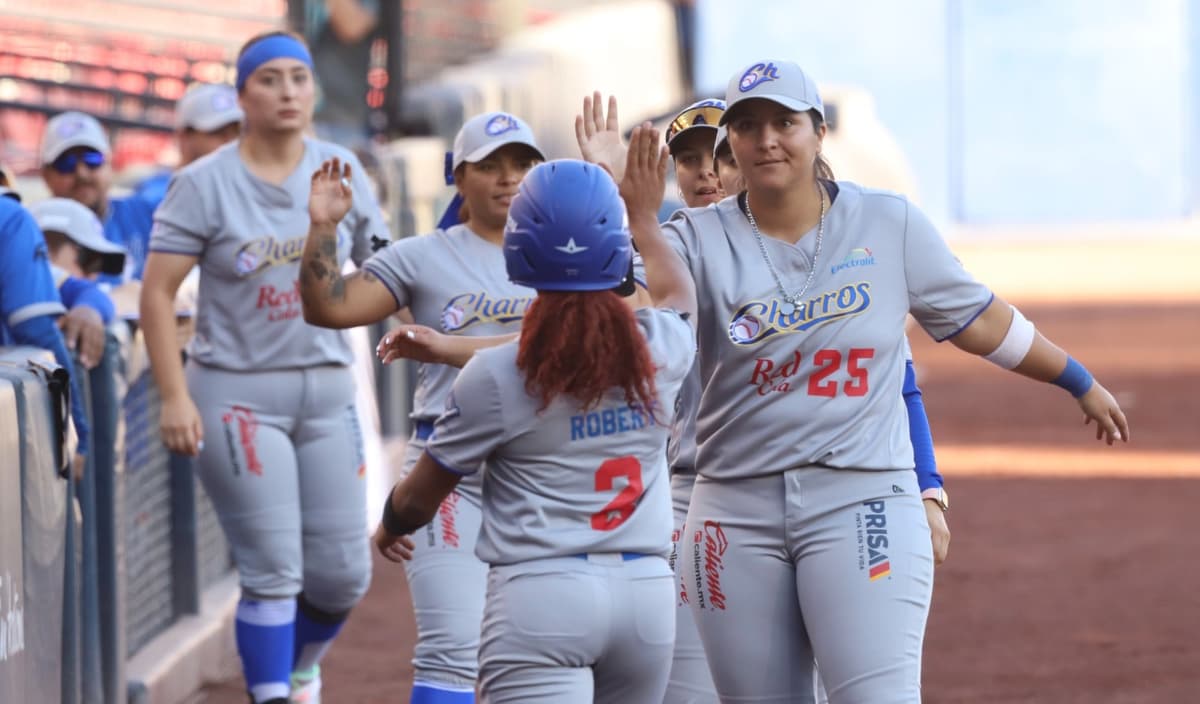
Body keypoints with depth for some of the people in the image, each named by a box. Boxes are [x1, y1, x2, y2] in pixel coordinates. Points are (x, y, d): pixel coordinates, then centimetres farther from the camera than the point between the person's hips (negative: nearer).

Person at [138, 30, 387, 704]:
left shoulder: (340, 172, 6)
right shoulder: (206, 184, -5)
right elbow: (158, 291, -7)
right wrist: (175, 396, -14)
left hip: (328, 389, 4)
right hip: (236, 392, -4)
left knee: (344, 574, 4)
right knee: (273, 573, -8)